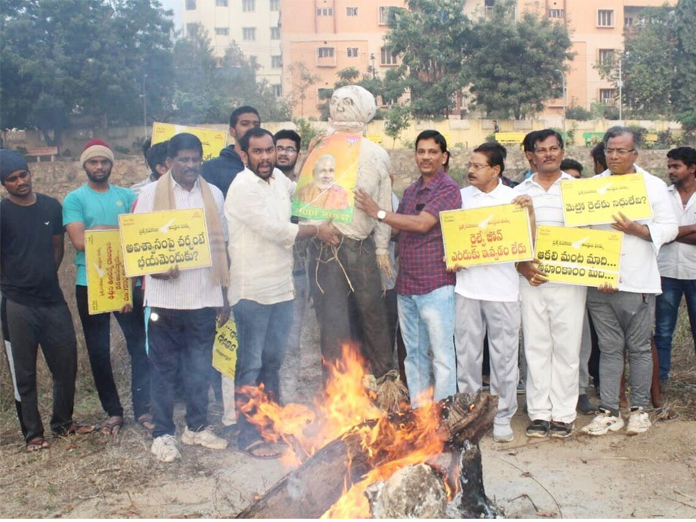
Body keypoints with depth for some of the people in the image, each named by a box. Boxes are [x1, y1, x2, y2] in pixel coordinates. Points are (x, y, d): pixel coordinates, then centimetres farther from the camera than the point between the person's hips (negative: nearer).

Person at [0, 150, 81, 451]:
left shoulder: (51, 206, 6)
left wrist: (46, 277, 7)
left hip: (53, 299, 4)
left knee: (66, 364, 8)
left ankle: (63, 423, 26)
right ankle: (33, 434, 16)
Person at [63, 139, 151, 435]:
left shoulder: (127, 196, 8)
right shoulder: (74, 199, 0)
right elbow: (80, 241, -13)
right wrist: (120, 231, -9)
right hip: (90, 285, -1)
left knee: (139, 345, 2)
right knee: (99, 352, 7)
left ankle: (142, 408, 15)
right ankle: (113, 412, 21)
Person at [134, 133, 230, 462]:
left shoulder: (213, 194, 9)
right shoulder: (152, 193, 0)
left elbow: (220, 247, 11)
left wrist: (224, 296, 9)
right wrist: (157, 268, -20)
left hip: (204, 297, 3)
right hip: (166, 297, -3)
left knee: (200, 367, 11)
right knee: (164, 367, 6)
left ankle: (196, 427, 26)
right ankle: (162, 434, 17)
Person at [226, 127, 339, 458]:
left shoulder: (278, 180, 10)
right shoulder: (243, 186, -14)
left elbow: (298, 190, 35)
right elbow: (274, 229, -19)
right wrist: (317, 231, -8)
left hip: (281, 287, 8)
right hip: (252, 290, -8)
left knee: (273, 359, 18)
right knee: (250, 364, 1)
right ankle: (248, 435, 11)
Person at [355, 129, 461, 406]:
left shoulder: (448, 188, -7)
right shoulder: (410, 191, 17)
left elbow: (422, 224, -17)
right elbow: (398, 227, 21)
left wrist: (379, 212, -12)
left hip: (435, 284, -8)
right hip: (406, 285, 8)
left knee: (442, 354, -3)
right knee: (414, 353, 14)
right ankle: (418, 412, 24)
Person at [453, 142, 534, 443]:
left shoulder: (513, 198, 2)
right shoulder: (461, 196, 9)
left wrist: (529, 210, -14)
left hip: (502, 287, -2)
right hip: (466, 285, 2)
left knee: (504, 354, 4)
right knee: (467, 353, 8)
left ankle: (502, 417, 16)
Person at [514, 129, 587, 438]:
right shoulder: (520, 192, 10)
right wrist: (522, 266, -6)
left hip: (568, 281, -1)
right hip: (530, 281, 2)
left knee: (566, 347, 2)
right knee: (535, 346, 5)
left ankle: (563, 414, 12)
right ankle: (539, 413, 14)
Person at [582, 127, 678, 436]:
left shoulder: (654, 186, 4)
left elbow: (669, 228, 1)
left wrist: (635, 229, -15)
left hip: (637, 283, -2)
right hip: (599, 283, 2)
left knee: (639, 348, 5)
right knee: (609, 349, 7)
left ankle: (640, 409, 18)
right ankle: (609, 411, 12)